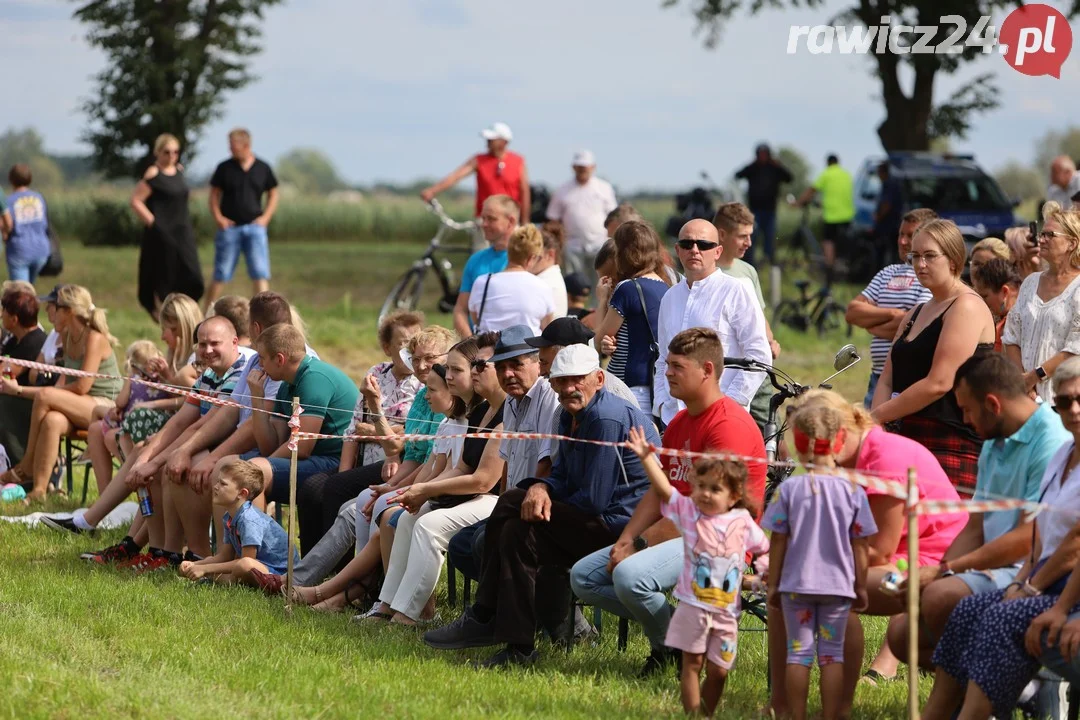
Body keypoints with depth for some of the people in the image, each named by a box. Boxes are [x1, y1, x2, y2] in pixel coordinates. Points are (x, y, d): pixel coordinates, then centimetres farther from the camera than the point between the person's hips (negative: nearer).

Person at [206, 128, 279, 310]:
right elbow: (214, 194, 7)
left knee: (260, 274, -7)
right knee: (221, 275, 2)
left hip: (254, 227, 1)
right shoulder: (224, 168, 2)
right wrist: (218, 217, -6)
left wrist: (265, 217, 2)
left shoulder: (262, 168, 5)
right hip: (230, 227, -1)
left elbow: (273, 194, 15)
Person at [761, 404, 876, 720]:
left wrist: (773, 585, 7)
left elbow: (778, 542, -3)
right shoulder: (853, 490, -6)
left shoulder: (790, 488, -8)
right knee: (832, 653, 7)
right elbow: (860, 546, -1)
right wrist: (861, 587, 9)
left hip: (796, 584, 0)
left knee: (799, 652, 6)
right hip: (838, 585, 0)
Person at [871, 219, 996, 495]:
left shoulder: (967, 307, -7)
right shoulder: (915, 316, 22)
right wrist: (874, 427, -3)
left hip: (954, 449, -8)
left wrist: (877, 416, -10)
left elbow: (939, 383, -16)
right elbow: (888, 380, 17)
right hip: (914, 444, 8)